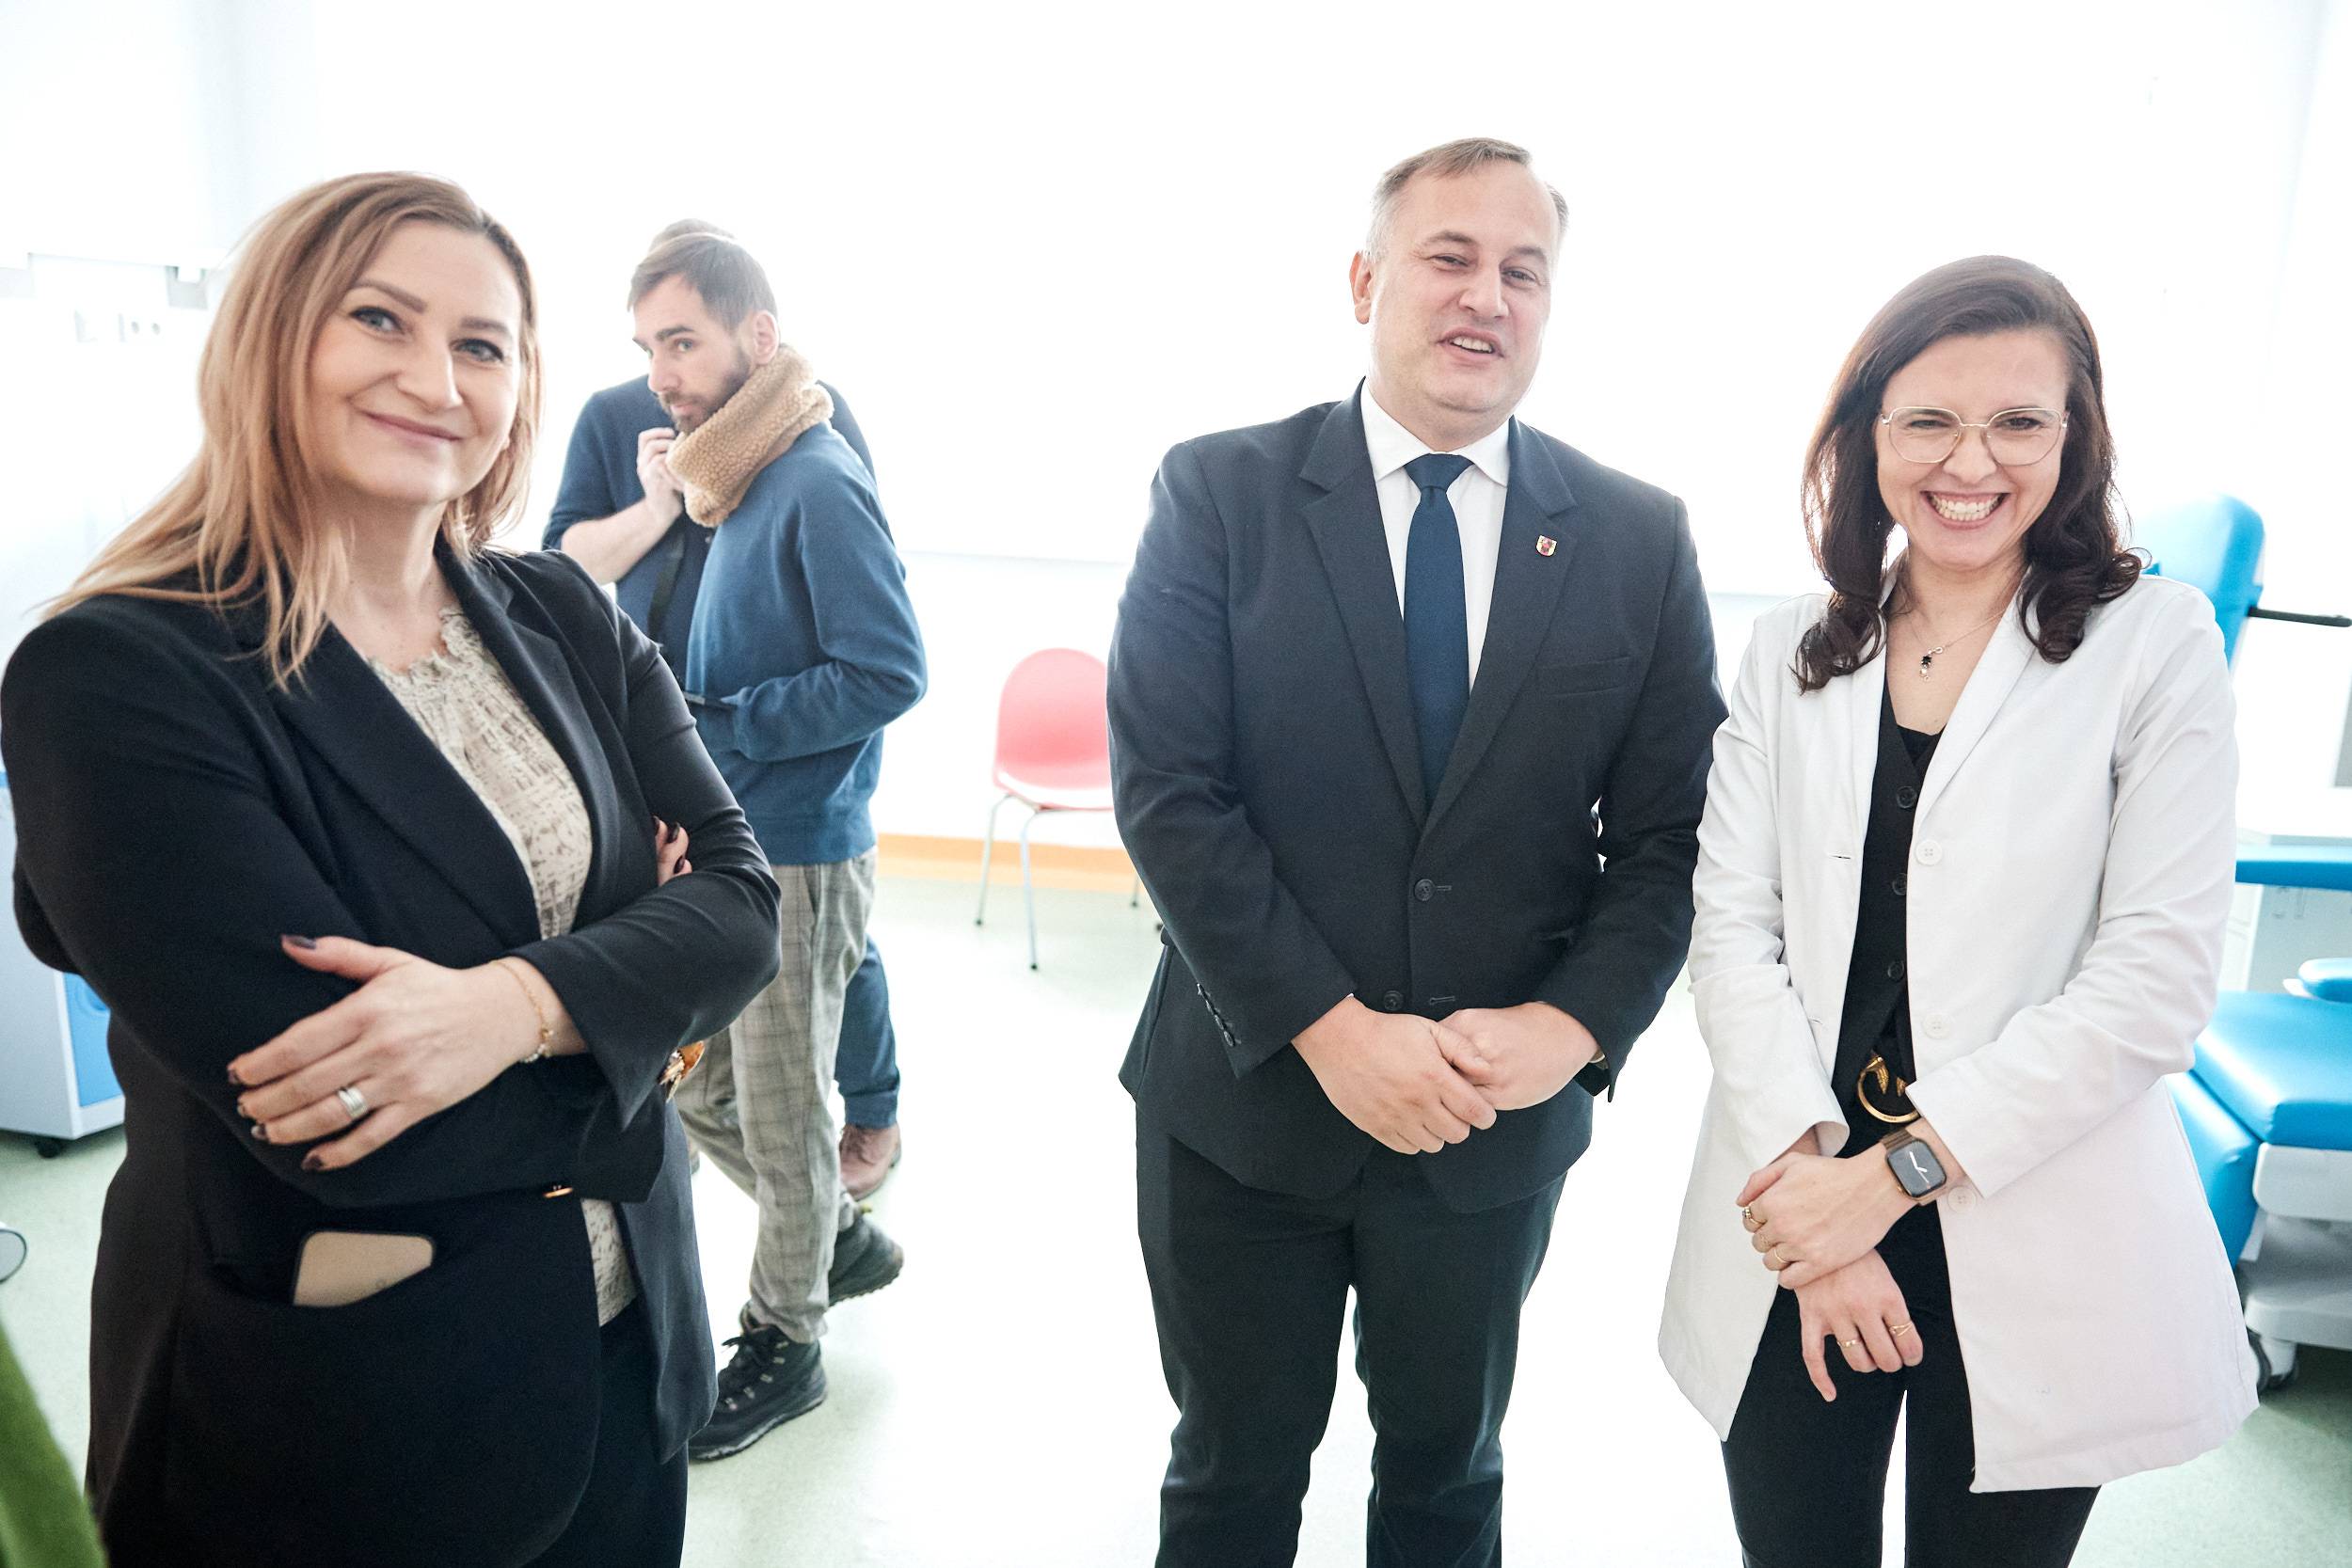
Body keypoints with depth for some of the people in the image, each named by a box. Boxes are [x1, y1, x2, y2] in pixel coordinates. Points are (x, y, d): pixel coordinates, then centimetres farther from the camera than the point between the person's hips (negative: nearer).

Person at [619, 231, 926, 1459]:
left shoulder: (818, 485, -17)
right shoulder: (742, 481, 10)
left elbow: (887, 672, -23)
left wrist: (709, 724, -20)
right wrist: (678, 709, 1)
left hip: (797, 855, -9)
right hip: (722, 841, 9)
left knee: (780, 1112, 7)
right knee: (701, 1088, 18)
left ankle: (783, 1341, 27)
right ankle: (841, 1238, 40)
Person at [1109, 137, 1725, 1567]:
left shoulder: (1638, 537, -1)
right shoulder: (1218, 495, -7)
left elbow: (1670, 832, -1)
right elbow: (1165, 789, -13)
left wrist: (1571, 1024, -16)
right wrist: (1331, 1025, -19)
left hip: (1503, 1124, 2)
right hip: (1249, 1093, -1)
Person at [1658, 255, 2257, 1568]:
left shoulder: (2158, 643, -4)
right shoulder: (1795, 648, 4)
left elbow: (2158, 975, -11)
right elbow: (1732, 921, -2)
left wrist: (1895, 1171, -14)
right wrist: (1808, 1160, -14)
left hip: (2035, 1246, -2)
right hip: (1799, 1214, 2)